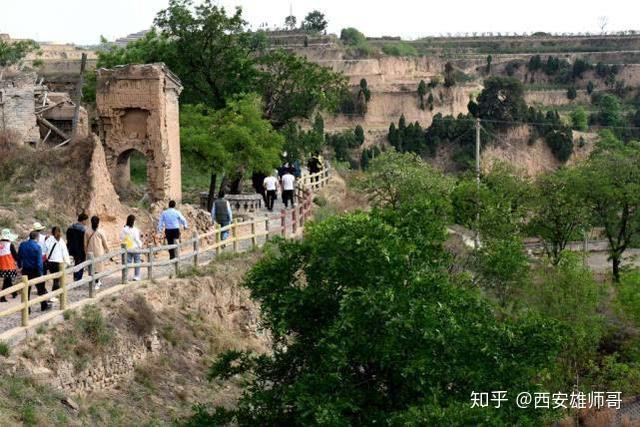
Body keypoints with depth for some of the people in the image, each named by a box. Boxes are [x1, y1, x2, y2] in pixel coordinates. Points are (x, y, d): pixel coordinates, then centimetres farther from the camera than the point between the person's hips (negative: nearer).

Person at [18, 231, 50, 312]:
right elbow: (39, 262, -16)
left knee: (26, 290, 9)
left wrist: (20, 266, 22)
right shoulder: (37, 246, -15)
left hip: (25, 270, 4)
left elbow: (19, 257, 10)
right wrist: (41, 272, -11)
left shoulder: (22, 245, 1)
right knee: (41, 289, 12)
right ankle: (44, 305, 22)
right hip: (35, 271, -4)